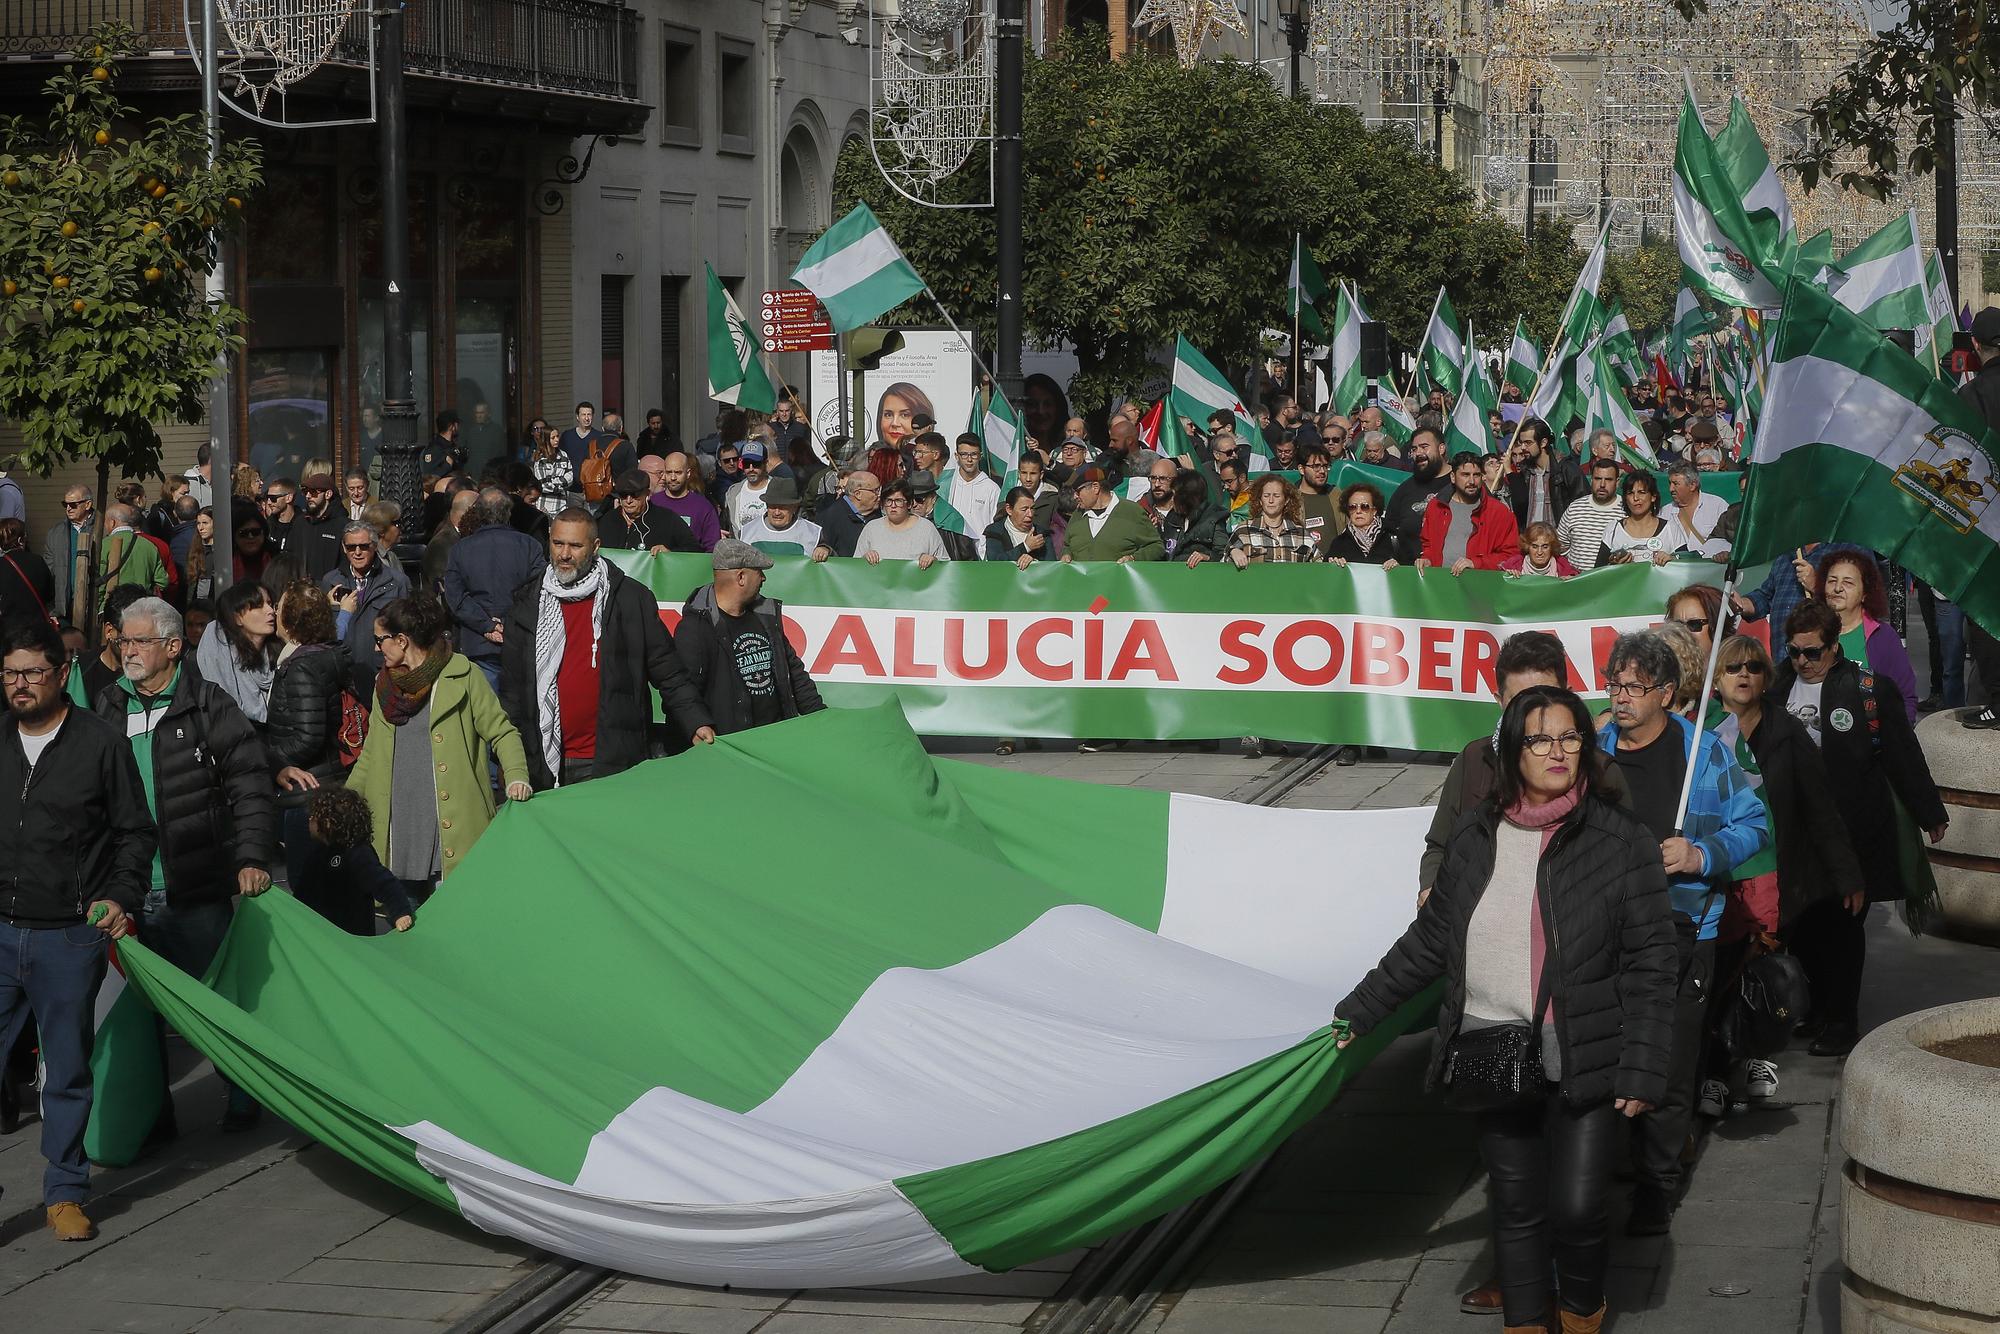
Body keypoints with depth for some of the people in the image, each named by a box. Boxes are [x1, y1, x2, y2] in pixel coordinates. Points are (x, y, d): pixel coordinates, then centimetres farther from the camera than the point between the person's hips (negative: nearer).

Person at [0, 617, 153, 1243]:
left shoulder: (102, 743, 0)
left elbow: (136, 833, 4)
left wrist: (120, 898, -9)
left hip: (69, 937, -2)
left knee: (68, 1073, 7)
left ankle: (65, 1193, 19)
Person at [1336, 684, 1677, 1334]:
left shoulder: (1622, 842, -5)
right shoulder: (1475, 838, 6)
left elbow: (1650, 965, -6)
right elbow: (1428, 942, 15)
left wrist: (1642, 1072, -11)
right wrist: (1357, 1012, 16)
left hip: (1581, 1065, -3)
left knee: (1576, 1207, -6)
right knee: (1516, 1207, 10)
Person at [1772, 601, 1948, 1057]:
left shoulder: (1870, 689, -5)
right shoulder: (1777, 686, 6)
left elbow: (1904, 757, -1)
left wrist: (1930, 814, 4)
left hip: (1853, 828, -4)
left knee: (1842, 928, 1)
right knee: (1802, 925, 6)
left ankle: (1841, 1022, 10)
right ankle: (1820, 1008, 22)